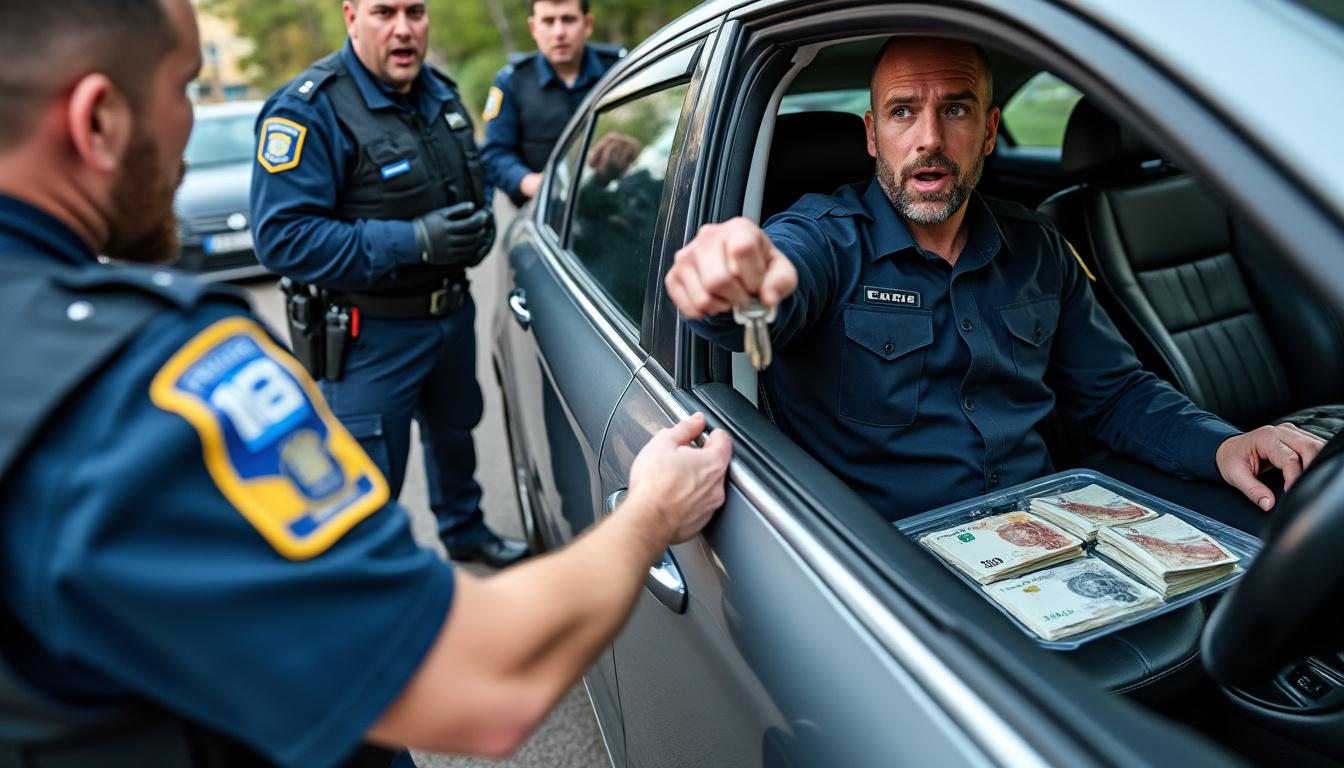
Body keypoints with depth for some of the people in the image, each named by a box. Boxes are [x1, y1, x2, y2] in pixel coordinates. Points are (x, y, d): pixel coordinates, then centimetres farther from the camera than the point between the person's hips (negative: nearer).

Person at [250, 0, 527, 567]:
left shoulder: (440, 93, 4)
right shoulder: (308, 110, -21)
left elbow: (475, 183, 18)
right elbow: (282, 239, -26)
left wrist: (481, 224, -7)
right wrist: (415, 242, -32)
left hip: (453, 313, 8)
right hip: (370, 334, -8)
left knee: (454, 432, 28)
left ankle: (465, 531, 53)